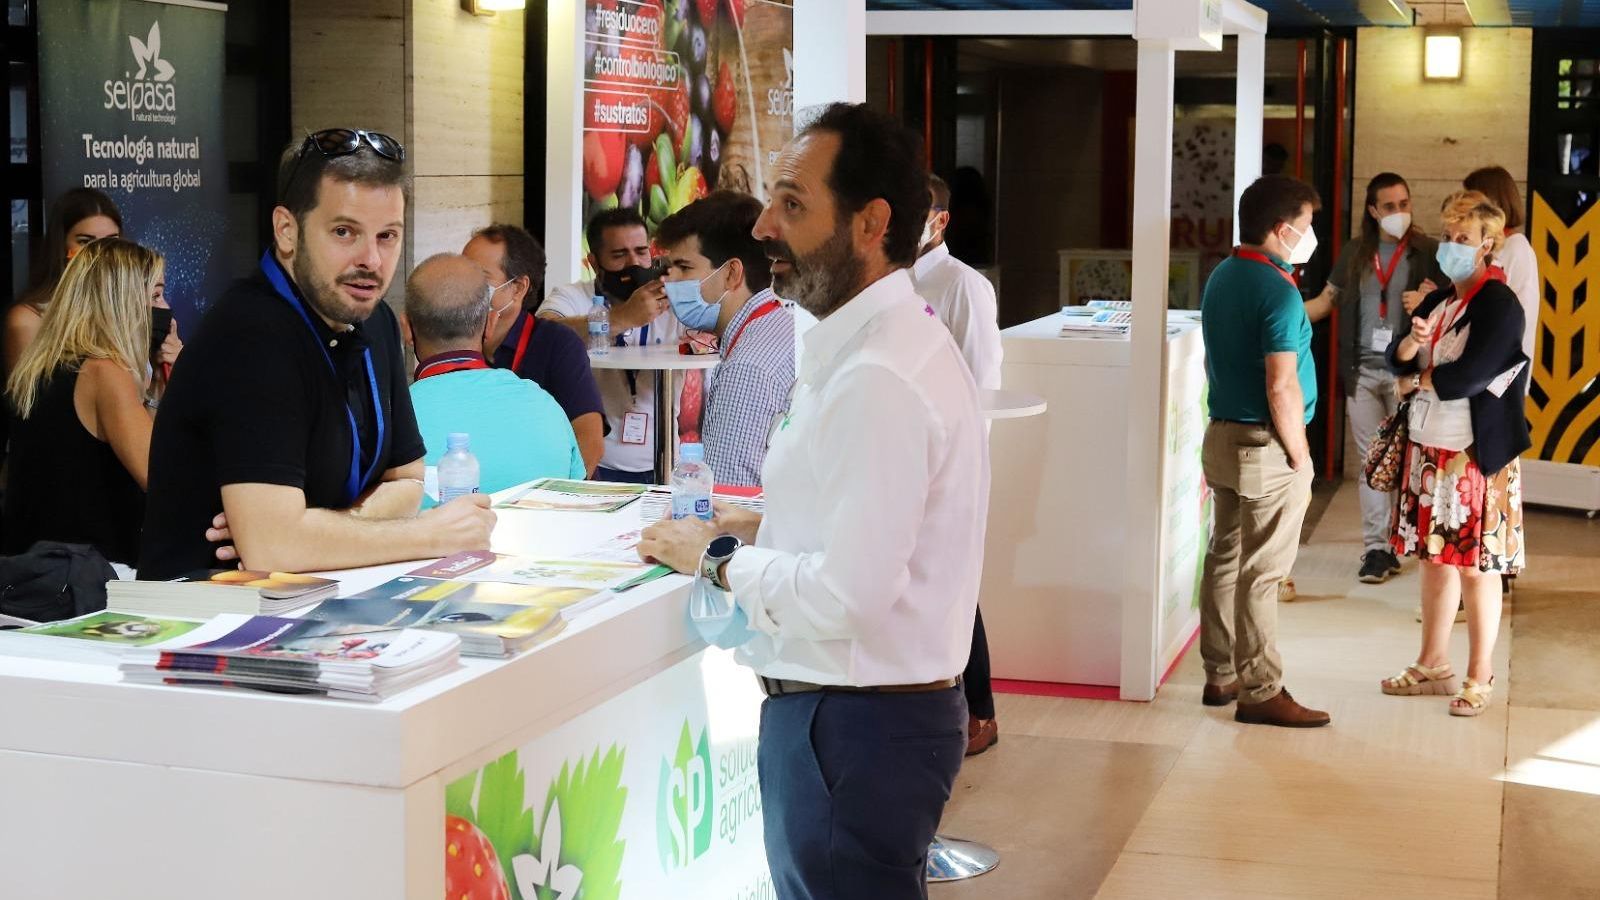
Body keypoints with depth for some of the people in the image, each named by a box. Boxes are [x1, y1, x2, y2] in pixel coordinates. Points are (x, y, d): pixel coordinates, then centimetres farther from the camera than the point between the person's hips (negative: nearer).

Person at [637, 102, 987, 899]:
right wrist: (761, 530, 9)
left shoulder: (876, 379, -23)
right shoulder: (885, 342, 9)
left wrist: (716, 558, -12)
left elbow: (847, 594, -26)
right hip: (882, 705, 10)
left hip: (856, 723, -10)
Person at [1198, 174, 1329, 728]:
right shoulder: (1278, 292, -18)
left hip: (1222, 434, 9)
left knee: (1225, 559, 14)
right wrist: (1300, 458, -12)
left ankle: (1221, 676, 22)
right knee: (1261, 573, -3)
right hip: (1266, 446, -9)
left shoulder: (1221, 277, 9)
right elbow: (1281, 388, -21)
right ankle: (1261, 692, 2)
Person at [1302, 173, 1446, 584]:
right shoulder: (1354, 254, 10)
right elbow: (1327, 300, 15)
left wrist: (1429, 301, -21)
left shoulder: (1427, 253, 0)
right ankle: (1377, 548, 7)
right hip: (1362, 370, 3)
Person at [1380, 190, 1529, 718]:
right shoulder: (1438, 300, 11)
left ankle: (1480, 678, 11)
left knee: (1476, 567, 1)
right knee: (1434, 558, 13)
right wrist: (1413, 341, -15)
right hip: (1429, 450, 7)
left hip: (1476, 456, -7)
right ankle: (1433, 666, 24)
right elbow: (1397, 360, 7)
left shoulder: (1499, 304, -12)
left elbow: (1465, 378, -21)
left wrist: (1418, 380, -3)